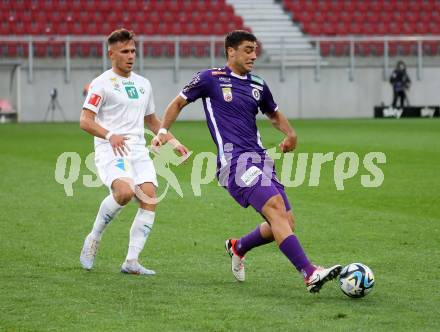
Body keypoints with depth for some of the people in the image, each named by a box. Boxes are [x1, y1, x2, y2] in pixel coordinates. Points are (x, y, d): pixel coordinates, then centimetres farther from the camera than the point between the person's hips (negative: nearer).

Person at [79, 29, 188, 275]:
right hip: (110, 151, -6)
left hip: (138, 151, 6)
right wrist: (110, 135, -25)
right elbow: (85, 121, -8)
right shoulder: (102, 84, -1)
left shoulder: (143, 84, 20)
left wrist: (173, 142, 21)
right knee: (125, 192, -31)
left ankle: (132, 260, -9)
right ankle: (94, 239, -8)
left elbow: (152, 120, 32)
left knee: (150, 200, -13)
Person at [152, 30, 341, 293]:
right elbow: (179, 103, 15)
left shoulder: (258, 85, 17)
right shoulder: (211, 79, 3)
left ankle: (238, 247, 31)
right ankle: (310, 273, -35)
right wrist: (163, 131, 2)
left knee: (286, 223, 1)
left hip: (260, 158, 7)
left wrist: (290, 133, 13)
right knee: (276, 208, -26)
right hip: (234, 160, -7)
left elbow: (274, 114, 33)